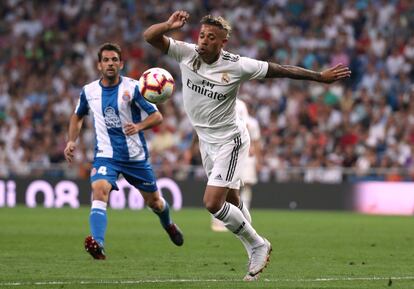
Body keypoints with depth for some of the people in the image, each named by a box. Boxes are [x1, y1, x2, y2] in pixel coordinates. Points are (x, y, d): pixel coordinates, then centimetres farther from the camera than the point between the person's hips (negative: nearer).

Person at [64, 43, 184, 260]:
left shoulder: (132, 88, -10)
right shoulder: (89, 91, 0)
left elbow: (157, 116, -9)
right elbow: (78, 116, 20)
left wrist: (138, 126, -28)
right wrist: (72, 141, 5)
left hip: (136, 155, 0)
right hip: (106, 155, 0)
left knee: (154, 201, 15)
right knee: (99, 191, -28)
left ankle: (168, 225, 50)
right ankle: (97, 245, -42)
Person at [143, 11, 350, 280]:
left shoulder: (238, 66, -21)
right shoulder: (186, 53, -12)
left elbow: (281, 69, -12)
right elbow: (149, 36, -16)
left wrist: (320, 76, -9)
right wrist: (169, 25, -36)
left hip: (229, 140, -5)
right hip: (206, 139, 5)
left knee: (213, 203, -15)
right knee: (232, 201, 15)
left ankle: (258, 245, 5)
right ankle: (257, 254, 31)